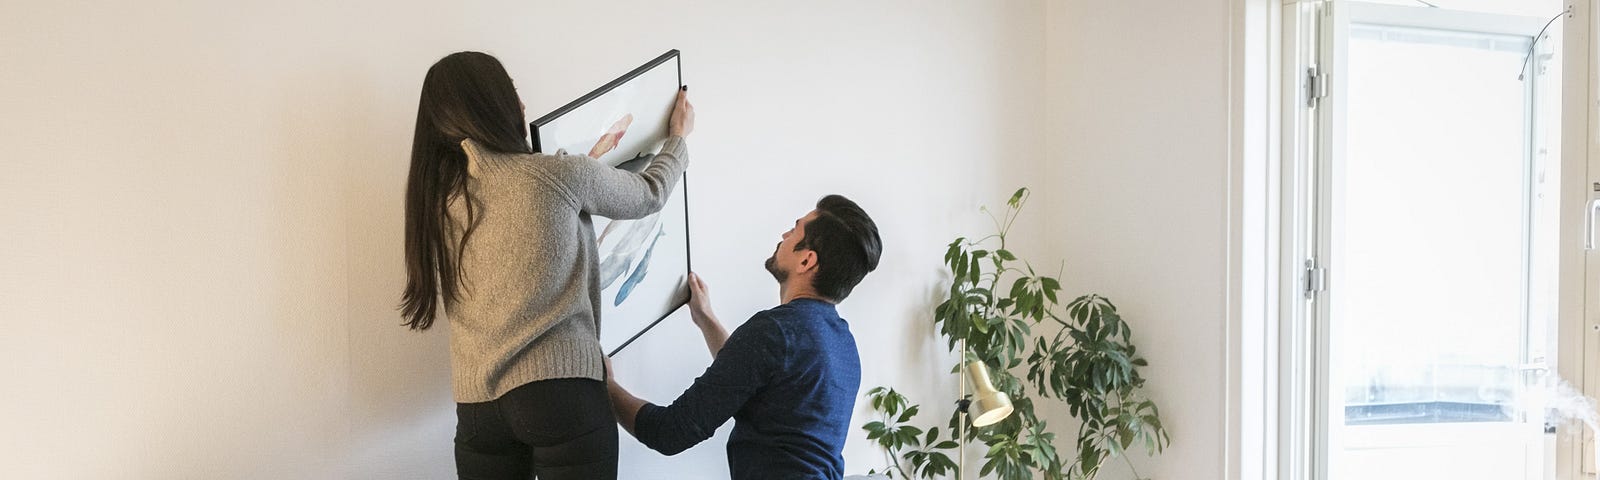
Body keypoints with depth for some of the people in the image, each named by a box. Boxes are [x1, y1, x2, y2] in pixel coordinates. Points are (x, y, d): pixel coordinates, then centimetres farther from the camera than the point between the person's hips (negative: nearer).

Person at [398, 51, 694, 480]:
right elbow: (648, 195, 12)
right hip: (562, 388, -5)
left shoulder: (436, 195, 6)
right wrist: (678, 138, 32)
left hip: (476, 405, 5)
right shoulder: (562, 175, -5)